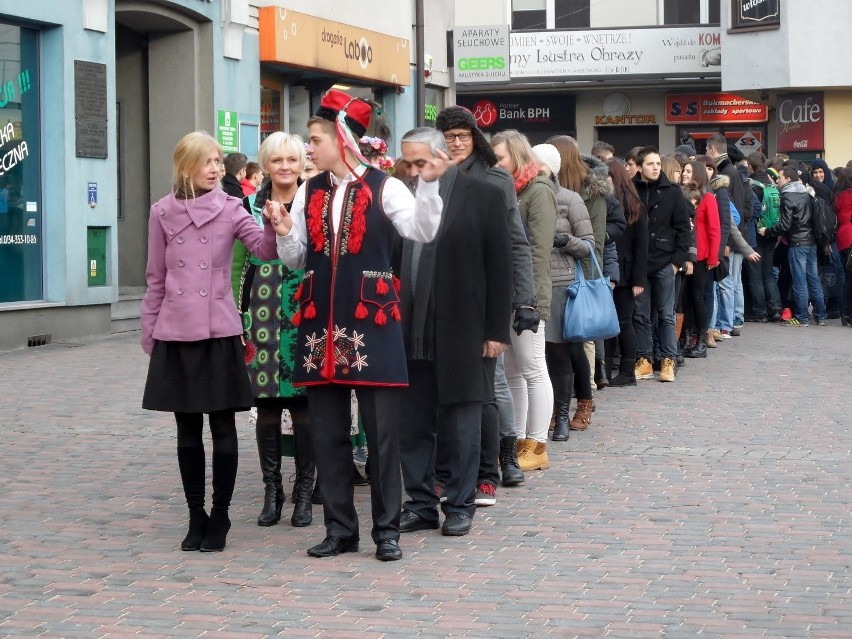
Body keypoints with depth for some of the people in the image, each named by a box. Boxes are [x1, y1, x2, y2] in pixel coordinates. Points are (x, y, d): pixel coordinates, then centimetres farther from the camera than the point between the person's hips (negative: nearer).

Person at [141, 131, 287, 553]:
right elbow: (156, 279, 10)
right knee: (187, 429, 8)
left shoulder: (230, 209, 1)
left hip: (219, 331, -1)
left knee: (222, 426, 2)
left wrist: (275, 225, -34)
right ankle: (196, 517, 17)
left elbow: (265, 249, -14)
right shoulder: (163, 212, 4)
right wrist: (149, 333, 9)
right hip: (175, 334, 1)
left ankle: (219, 519, 11)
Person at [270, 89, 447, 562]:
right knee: (326, 431, 7)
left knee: (381, 430, 0)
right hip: (320, 322, 5)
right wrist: (285, 233, -6)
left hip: (371, 320, -5)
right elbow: (295, 260, 13)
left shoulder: (384, 187, -3)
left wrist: (428, 185, -25)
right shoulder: (308, 192, 11)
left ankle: (386, 529, 9)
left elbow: (422, 232, -14)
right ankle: (340, 528, 16)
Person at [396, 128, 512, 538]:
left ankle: (460, 506, 15)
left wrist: (496, 331, -6)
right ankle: (421, 504, 18)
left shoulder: (483, 197, -2)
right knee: (412, 424, 7)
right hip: (410, 332, 4)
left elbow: (499, 268, -3)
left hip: (461, 332, -3)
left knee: (460, 424, 4)